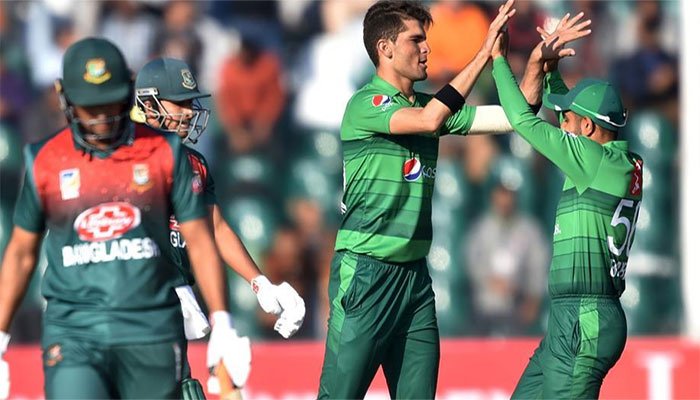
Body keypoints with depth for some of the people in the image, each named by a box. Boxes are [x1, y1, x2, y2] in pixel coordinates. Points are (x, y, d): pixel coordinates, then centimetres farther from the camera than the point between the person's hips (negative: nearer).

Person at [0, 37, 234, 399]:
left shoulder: (164, 153, 3)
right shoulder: (45, 162, 3)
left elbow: (198, 241, 6)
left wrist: (221, 325, -1)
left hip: (152, 333, 1)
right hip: (73, 334, -1)